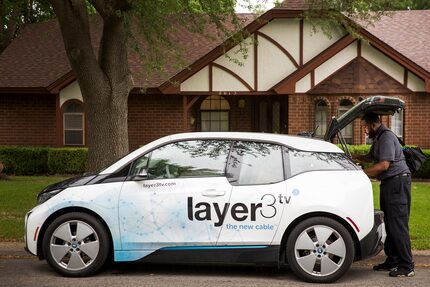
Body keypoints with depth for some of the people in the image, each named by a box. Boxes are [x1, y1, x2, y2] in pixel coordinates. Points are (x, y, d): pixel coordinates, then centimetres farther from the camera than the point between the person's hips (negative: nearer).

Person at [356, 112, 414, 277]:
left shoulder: (387, 137, -16)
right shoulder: (378, 138, 17)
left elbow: (384, 165, -22)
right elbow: (371, 157, 28)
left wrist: (361, 173, -17)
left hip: (397, 182, -11)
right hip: (388, 183, 11)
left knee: (398, 225, -12)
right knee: (389, 224, 13)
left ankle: (406, 267, -11)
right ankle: (392, 262, 20)